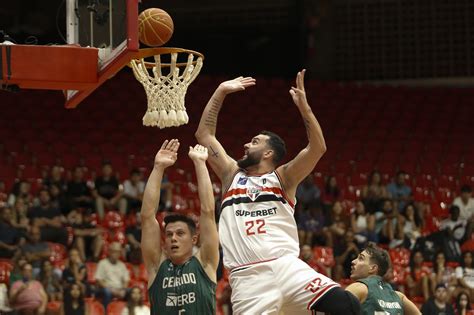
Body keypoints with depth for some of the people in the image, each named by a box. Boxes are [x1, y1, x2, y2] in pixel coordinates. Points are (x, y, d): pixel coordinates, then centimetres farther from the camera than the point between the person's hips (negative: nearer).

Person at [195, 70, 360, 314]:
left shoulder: (282, 178, 13)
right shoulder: (232, 175, 21)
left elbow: (317, 148, -1)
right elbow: (204, 135, 22)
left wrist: (303, 106, -9)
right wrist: (220, 92, 19)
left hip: (286, 266, -1)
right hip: (247, 277, 2)